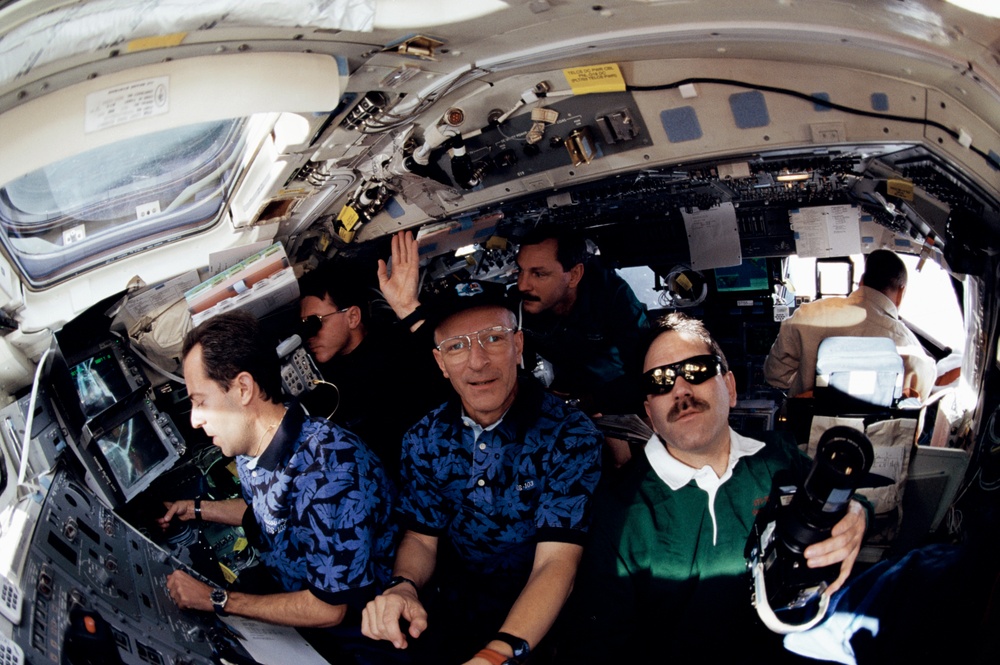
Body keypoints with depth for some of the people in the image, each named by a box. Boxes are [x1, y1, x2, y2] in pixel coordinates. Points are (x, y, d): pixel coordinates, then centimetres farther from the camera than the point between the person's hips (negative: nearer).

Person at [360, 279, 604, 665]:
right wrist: (403, 586, -18)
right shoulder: (425, 438, 2)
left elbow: (556, 562, -21)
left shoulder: (570, 436, -14)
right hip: (449, 607, 4)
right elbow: (421, 536, 7)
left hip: (533, 617, -3)